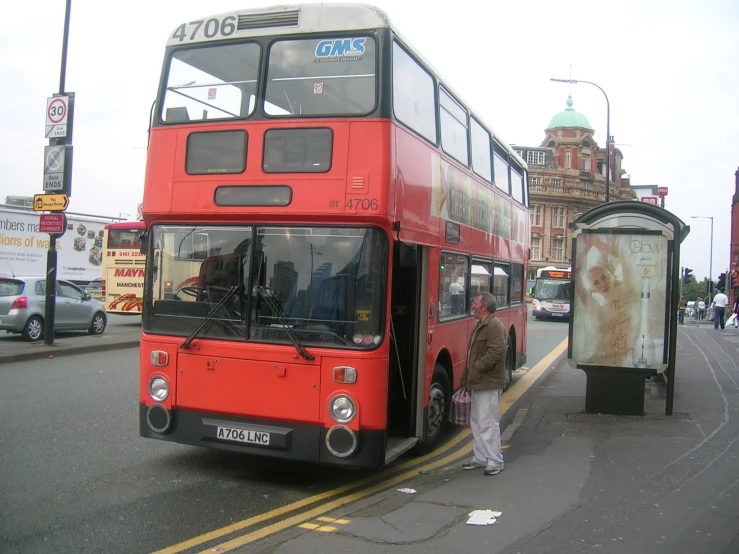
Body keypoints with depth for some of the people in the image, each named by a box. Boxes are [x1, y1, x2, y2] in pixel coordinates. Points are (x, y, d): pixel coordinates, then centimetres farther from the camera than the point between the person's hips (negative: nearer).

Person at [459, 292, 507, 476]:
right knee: (476, 421, 15)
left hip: (488, 384, -10)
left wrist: (478, 367, -19)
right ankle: (480, 458, 24)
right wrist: (466, 377, 18)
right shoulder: (480, 325, 17)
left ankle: (495, 460, 3)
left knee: (488, 422, -6)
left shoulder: (495, 326, -15)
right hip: (477, 383, 10)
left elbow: (497, 352, -25)